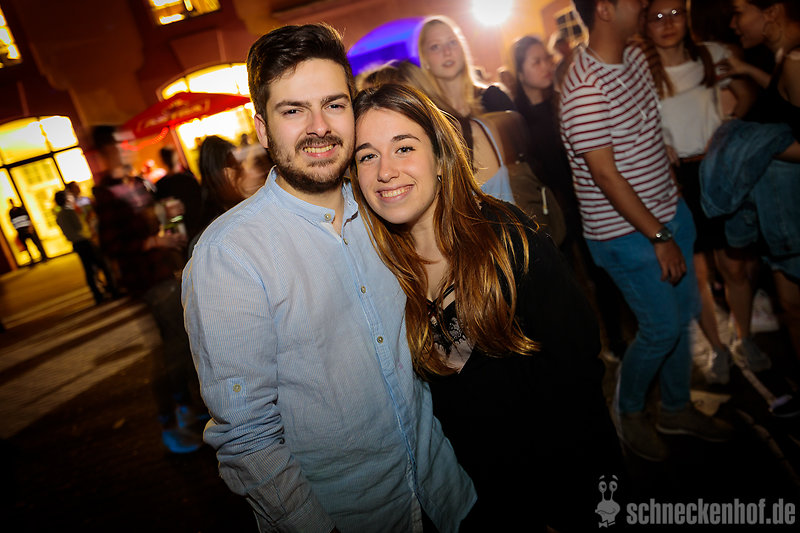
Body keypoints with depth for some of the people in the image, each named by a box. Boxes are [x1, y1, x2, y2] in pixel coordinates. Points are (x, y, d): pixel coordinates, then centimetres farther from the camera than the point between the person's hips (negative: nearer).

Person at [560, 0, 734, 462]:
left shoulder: (636, 57, 6)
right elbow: (606, 175, -23)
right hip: (628, 233, -8)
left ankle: (677, 407, 37)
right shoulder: (584, 89, -22)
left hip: (668, 212, 9)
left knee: (683, 315, 16)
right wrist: (658, 237, -17)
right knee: (662, 328, 1)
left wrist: (674, 193, 15)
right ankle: (629, 412, 28)